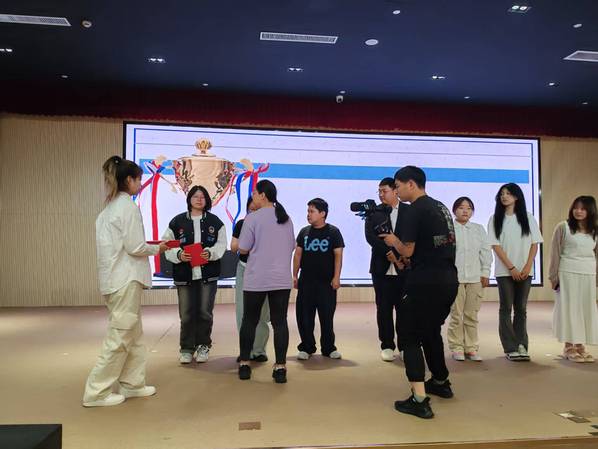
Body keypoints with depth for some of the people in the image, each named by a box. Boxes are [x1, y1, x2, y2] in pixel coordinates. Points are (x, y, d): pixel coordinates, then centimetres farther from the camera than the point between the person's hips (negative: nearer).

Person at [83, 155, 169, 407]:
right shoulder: (127, 206, -13)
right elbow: (134, 247, -17)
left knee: (133, 335, 15)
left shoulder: (109, 207, 14)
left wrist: (149, 247, 14)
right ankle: (97, 392, 8)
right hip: (126, 279, -9)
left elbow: (118, 243, 14)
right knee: (119, 337, 0)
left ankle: (131, 383, 23)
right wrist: (157, 248, 0)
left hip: (114, 278, 9)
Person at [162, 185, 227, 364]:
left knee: (205, 312, 5)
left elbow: (221, 244, 5)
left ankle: (203, 346, 22)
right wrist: (178, 254, -15)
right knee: (186, 314, 2)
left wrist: (210, 253, -13)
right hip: (184, 275, 0)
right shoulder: (177, 221, 3)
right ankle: (186, 349, 18)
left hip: (208, 274, 1)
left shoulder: (215, 221, 6)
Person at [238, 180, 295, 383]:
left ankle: (244, 364, 20)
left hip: (256, 280, -3)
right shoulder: (286, 218, 8)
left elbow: (243, 249, -6)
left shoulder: (253, 218, -9)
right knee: (280, 322, 5)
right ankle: (280, 367, 4)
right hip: (282, 279, 4)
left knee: (249, 321, 11)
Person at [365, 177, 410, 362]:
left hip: (404, 268, -1)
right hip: (382, 268, 1)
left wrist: (400, 257, -11)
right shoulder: (374, 212, 6)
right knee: (384, 309, 5)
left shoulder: (409, 211, 4)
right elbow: (370, 237, -7)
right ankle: (387, 346, 16)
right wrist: (389, 253, -15)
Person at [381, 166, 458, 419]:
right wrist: (402, 257, 22)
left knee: (410, 335, 0)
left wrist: (393, 241, 7)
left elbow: (407, 251, -13)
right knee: (431, 331, 25)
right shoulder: (441, 207, 15)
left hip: (426, 281, -9)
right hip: (449, 279, 9)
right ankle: (440, 382, 41)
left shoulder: (416, 211, -12)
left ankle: (419, 401, -3)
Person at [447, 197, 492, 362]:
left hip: (475, 278, 3)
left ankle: (471, 348, 14)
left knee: (472, 315, 5)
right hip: (454, 277, -3)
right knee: (456, 315, 0)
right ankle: (457, 348, 10)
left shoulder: (479, 229, 13)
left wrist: (485, 273, 5)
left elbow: (485, 252, 11)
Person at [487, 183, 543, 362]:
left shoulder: (528, 218, 7)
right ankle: (511, 348, 3)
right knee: (506, 308, 0)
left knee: (521, 308, 6)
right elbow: (496, 245, -4)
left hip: (525, 271, 2)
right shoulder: (495, 219, 2)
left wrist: (527, 267, -8)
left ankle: (521, 346, 11)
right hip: (504, 271, -1)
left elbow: (534, 244, 4)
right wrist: (511, 268, -10)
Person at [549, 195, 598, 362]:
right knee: (569, 308, -1)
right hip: (567, 273, -4)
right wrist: (554, 276, -5)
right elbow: (555, 253, -2)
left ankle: (580, 345, 16)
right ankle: (568, 347, 6)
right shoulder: (563, 227, -2)